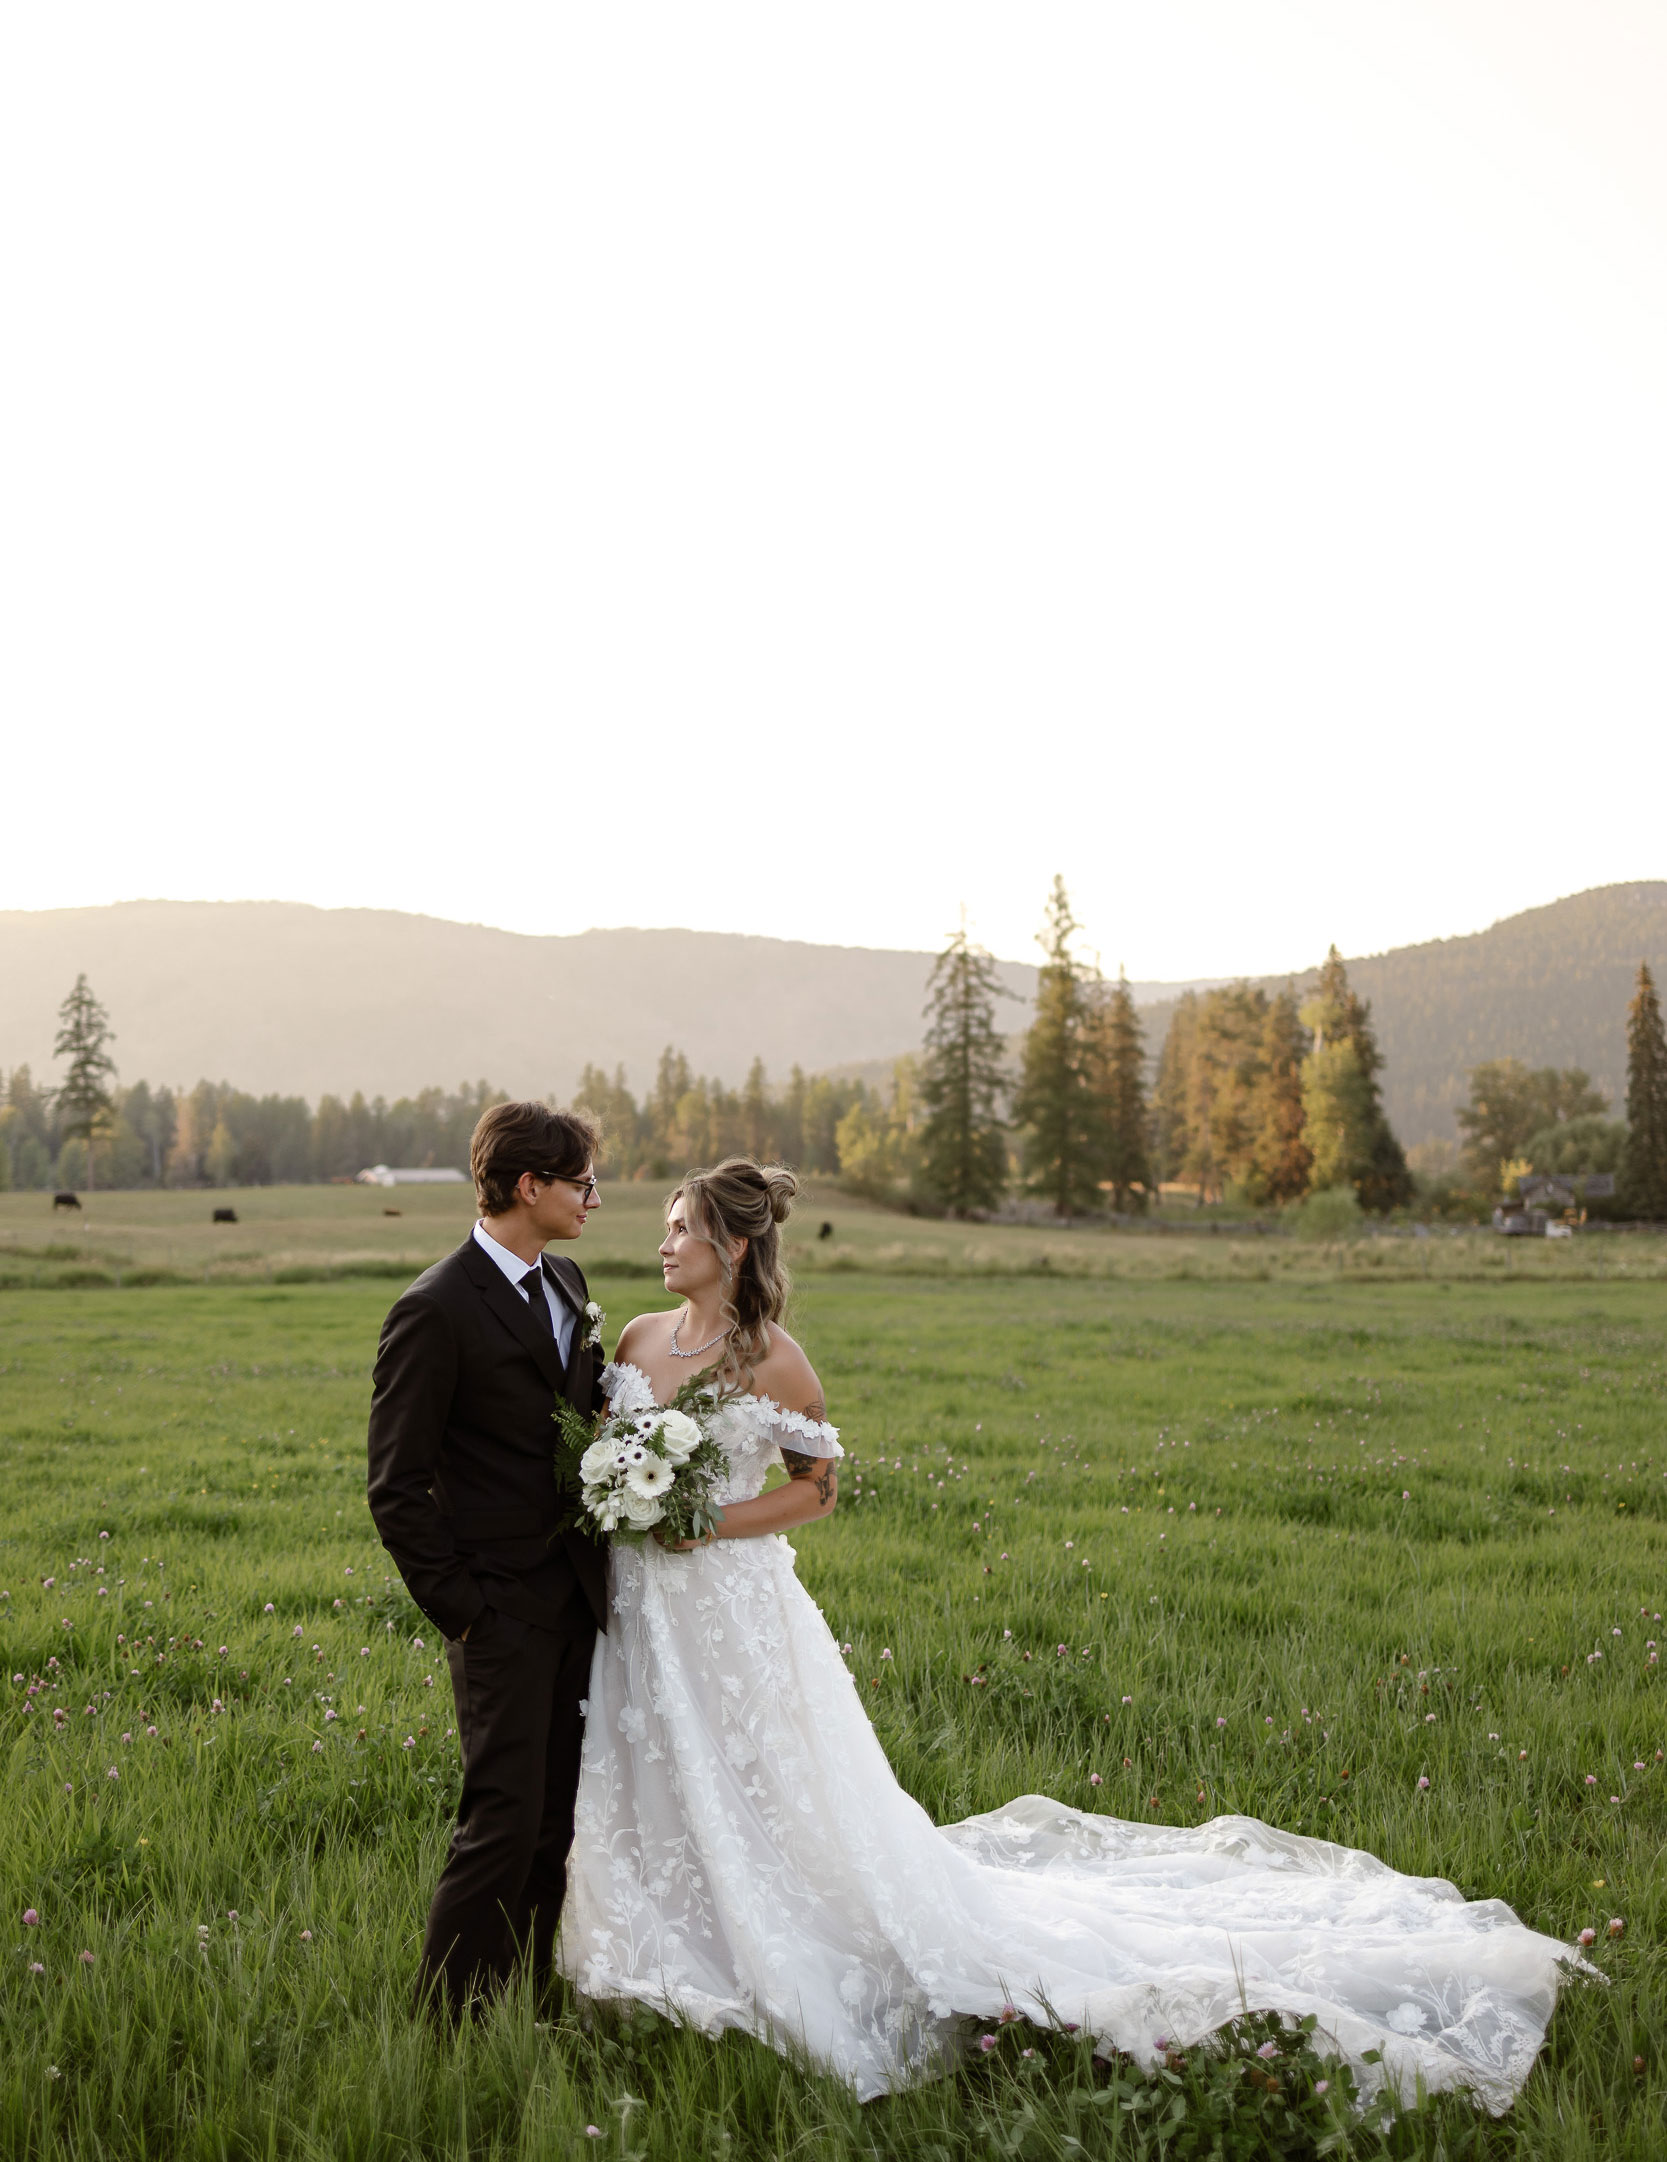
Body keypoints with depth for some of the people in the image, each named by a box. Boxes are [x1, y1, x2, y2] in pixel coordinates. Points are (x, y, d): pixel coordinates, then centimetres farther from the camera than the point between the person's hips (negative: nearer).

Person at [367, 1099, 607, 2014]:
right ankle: (447, 2018, 10)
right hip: (503, 1609, -7)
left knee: (559, 1819, 13)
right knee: (505, 1822, -4)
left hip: (576, 1597, 7)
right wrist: (459, 1611, -13)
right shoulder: (436, 1309, -15)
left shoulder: (567, 1283, 9)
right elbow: (396, 1490, -13)